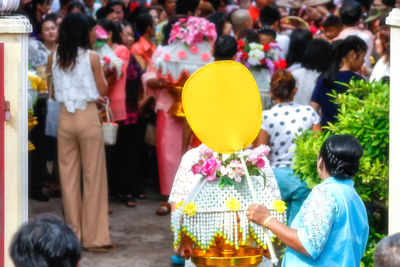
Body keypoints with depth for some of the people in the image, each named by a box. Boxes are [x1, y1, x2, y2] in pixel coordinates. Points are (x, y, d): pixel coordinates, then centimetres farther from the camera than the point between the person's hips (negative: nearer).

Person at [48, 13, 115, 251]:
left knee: (68, 176, 10)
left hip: (65, 118, 4)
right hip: (88, 117, -4)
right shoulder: (91, 57, -9)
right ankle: (95, 237, 4)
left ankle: (73, 233, 15)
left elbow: (52, 87, 12)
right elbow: (103, 90, -6)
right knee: (93, 177, 2)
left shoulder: (54, 58, 2)